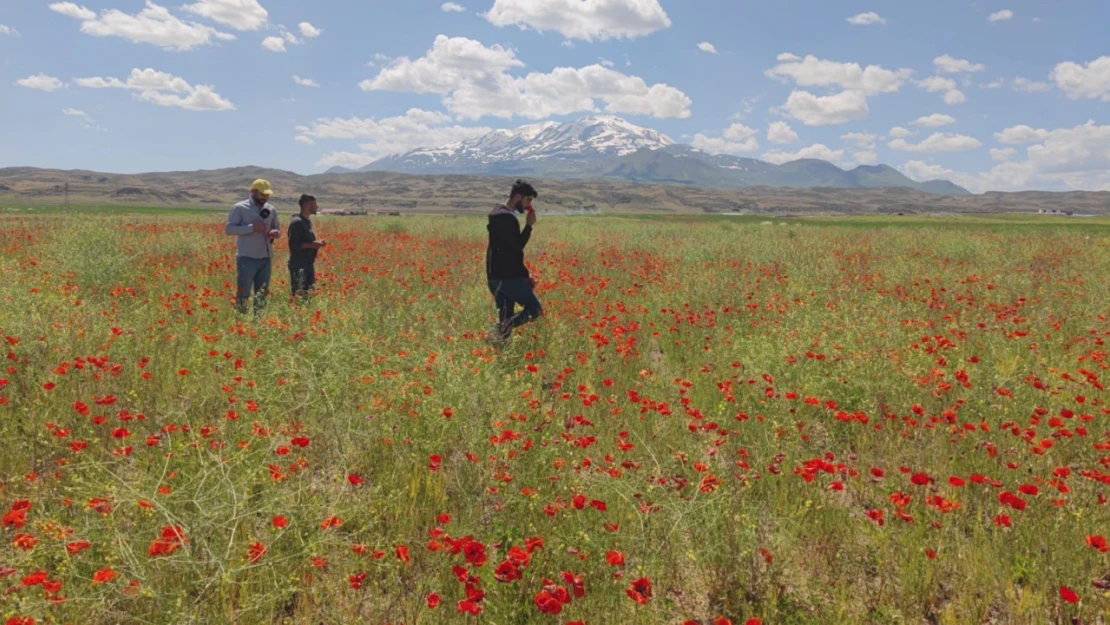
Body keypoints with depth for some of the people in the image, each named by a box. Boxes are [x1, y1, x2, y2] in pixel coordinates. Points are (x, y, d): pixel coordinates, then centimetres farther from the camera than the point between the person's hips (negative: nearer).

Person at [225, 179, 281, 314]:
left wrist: (276, 232, -3)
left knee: (262, 294, 10)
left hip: (266, 258, 5)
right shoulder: (240, 208, -3)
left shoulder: (271, 210, 12)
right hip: (247, 258, -5)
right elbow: (229, 228, -9)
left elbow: (277, 228, 22)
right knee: (243, 293, -4)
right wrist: (251, 227, -19)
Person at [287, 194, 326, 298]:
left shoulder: (308, 220, 15)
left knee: (310, 293, 11)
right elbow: (293, 244, -20)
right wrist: (312, 245, -17)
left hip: (308, 264, 10)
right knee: (299, 295, -10)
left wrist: (317, 242, 6)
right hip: (298, 266, -10)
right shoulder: (297, 222, -14)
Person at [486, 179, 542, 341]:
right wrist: (529, 226, -9)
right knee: (536, 309, -4)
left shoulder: (498, 214, 18)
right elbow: (516, 247, -20)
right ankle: (502, 331, -16)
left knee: (505, 318, 12)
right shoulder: (507, 217, -16)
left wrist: (524, 274, 18)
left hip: (497, 276, 10)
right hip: (507, 276, -10)